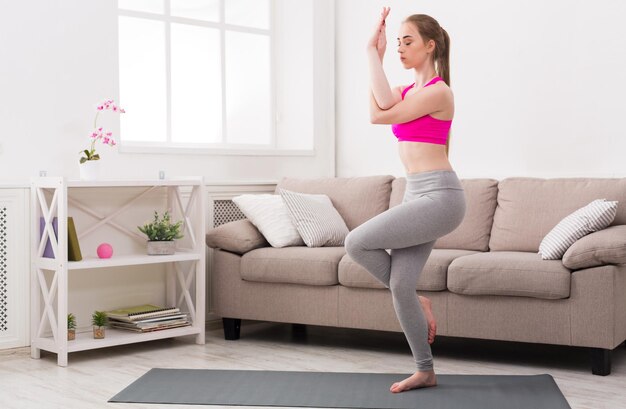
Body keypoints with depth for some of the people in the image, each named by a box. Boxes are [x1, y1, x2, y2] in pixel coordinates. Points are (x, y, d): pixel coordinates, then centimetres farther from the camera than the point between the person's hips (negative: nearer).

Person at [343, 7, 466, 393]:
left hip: (439, 196, -9)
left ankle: (416, 300, 8)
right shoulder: (409, 91, 16)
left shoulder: (439, 91, -10)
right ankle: (426, 371, 16)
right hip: (419, 195, 9)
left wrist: (373, 53, -9)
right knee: (400, 284, 4)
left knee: (357, 242, -13)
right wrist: (375, 54, -6)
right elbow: (382, 107, -6)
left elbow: (383, 115, -15)